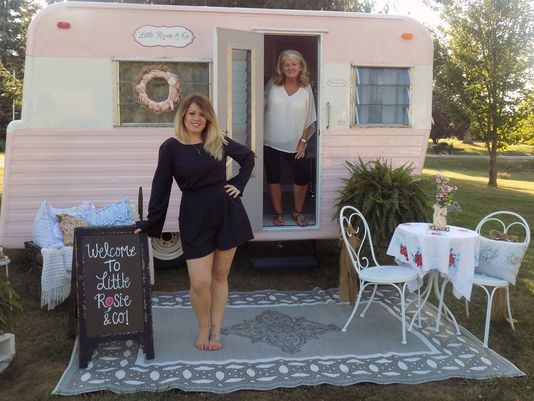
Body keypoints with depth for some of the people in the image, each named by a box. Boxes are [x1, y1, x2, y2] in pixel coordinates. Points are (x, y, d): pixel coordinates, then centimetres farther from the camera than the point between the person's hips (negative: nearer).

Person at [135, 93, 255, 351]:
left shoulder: (219, 142, 2)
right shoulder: (170, 148, -3)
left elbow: (248, 157, 17)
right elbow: (161, 188, -1)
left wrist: (239, 184, 5)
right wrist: (151, 223, -1)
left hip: (227, 212, 2)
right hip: (194, 217, -2)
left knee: (220, 275, 11)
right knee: (200, 283, -5)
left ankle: (215, 330, 26)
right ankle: (203, 328, 23)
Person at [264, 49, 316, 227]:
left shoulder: (306, 89, -1)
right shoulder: (272, 85, -3)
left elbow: (308, 119, 3)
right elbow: (262, 107, 4)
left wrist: (303, 141, -3)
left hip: (294, 144, 0)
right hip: (270, 142, 0)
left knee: (302, 177, -1)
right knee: (273, 177, 8)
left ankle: (298, 211, 21)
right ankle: (278, 212, 25)